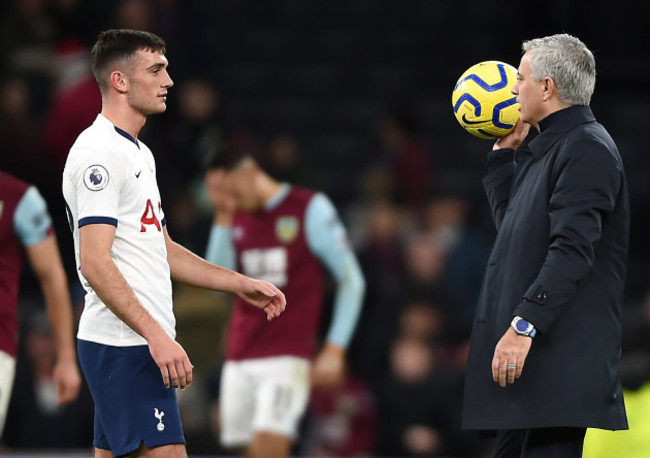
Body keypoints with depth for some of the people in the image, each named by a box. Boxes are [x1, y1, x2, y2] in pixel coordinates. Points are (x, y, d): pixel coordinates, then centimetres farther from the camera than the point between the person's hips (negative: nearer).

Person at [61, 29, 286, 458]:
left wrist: (241, 285, 21)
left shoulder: (139, 153, 19)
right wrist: (157, 335, -27)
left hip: (141, 342, 10)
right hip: (126, 343, -10)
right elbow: (95, 263, -22)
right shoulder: (99, 153, -14)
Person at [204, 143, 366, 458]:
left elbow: (351, 281, -2)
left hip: (287, 357, -5)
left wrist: (334, 349, -9)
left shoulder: (310, 209, -3)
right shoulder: (237, 219, 12)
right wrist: (223, 217, -2)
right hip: (240, 359, 6)